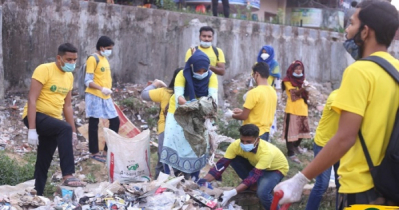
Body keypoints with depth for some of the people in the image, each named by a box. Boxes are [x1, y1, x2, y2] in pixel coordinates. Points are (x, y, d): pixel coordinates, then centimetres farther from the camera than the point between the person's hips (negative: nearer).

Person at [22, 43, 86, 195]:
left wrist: (73, 131, 14)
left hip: (53, 120, 8)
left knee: (44, 162, 7)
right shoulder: (44, 70, -12)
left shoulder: (69, 77, 11)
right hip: (36, 116, -8)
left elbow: (67, 105, 18)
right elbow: (32, 99, -17)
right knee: (64, 129, -32)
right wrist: (32, 129, -24)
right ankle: (68, 176, -34)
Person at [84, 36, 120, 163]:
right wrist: (102, 89, -28)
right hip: (95, 96, -8)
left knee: (115, 120, 8)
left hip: (106, 97, 9)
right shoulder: (93, 59, -10)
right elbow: (88, 81, -15)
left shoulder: (105, 59, 16)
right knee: (94, 124, -1)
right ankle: (94, 152, 5)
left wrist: (108, 90, 12)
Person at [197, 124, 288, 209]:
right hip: (255, 164, 6)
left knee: (262, 192, -35)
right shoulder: (236, 145, -26)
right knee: (233, 159, -21)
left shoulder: (266, 152, -39)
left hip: (276, 168, -5)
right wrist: (202, 182, -39)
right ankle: (253, 186, -2)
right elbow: (222, 164, -26)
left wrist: (232, 193, -53)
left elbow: (254, 176, -43)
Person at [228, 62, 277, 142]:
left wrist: (232, 115, 5)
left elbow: (244, 116, -15)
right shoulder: (273, 92, 5)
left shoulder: (254, 92, -18)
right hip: (265, 132, 8)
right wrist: (243, 111, 19)